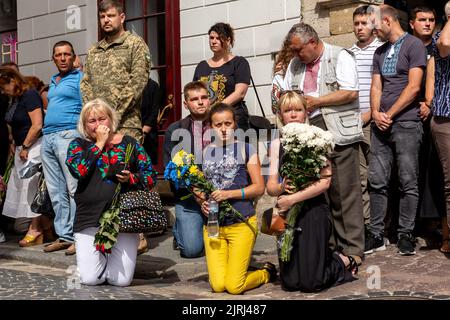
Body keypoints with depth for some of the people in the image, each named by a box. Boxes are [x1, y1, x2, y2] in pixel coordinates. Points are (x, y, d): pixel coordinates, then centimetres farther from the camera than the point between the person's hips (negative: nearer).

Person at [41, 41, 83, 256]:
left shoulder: (80, 78, 0)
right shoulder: (53, 81, 23)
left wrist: (84, 138, -16)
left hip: (68, 135, -8)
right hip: (47, 138, 8)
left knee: (74, 188, -9)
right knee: (56, 191, 7)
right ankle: (64, 236, 12)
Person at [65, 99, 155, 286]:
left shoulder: (129, 143, 9)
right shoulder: (78, 145, 9)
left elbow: (150, 176, 7)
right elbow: (78, 170, -13)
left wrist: (131, 178, -13)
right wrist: (99, 143, -6)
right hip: (90, 219, 0)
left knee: (121, 280, -7)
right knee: (89, 279, -8)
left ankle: (114, 257, 26)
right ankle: (95, 257, 25)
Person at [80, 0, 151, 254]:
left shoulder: (136, 44, 3)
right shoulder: (94, 51, 22)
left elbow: (138, 81, -7)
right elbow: (86, 84, 18)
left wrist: (115, 112, -12)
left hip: (126, 124, -6)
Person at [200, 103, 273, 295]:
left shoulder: (246, 149, 0)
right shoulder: (205, 153, 10)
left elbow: (259, 187, -3)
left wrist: (230, 194, -15)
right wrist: (202, 203, -4)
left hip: (241, 223, -3)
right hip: (212, 224, 4)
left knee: (234, 287, -8)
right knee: (218, 286, -5)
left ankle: (267, 272, 21)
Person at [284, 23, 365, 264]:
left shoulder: (340, 57, 0)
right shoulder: (295, 65, 20)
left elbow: (350, 92, -10)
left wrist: (315, 102, -8)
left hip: (338, 133, -6)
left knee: (345, 192, -5)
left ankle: (352, 249, 0)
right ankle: (326, 245, 16)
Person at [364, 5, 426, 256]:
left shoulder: (414, 45, -1)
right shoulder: (380, 52, 19)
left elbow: (414, 87, -9)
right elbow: (376, 87, 16)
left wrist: (389, 115, -9)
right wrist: (376, 113, -3)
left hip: (406, 123, -6)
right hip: (381, 124, 6)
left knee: (408, 182, -1)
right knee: (377, 181, 3)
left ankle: (406, 235, 6)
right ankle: (376, 235, 9)